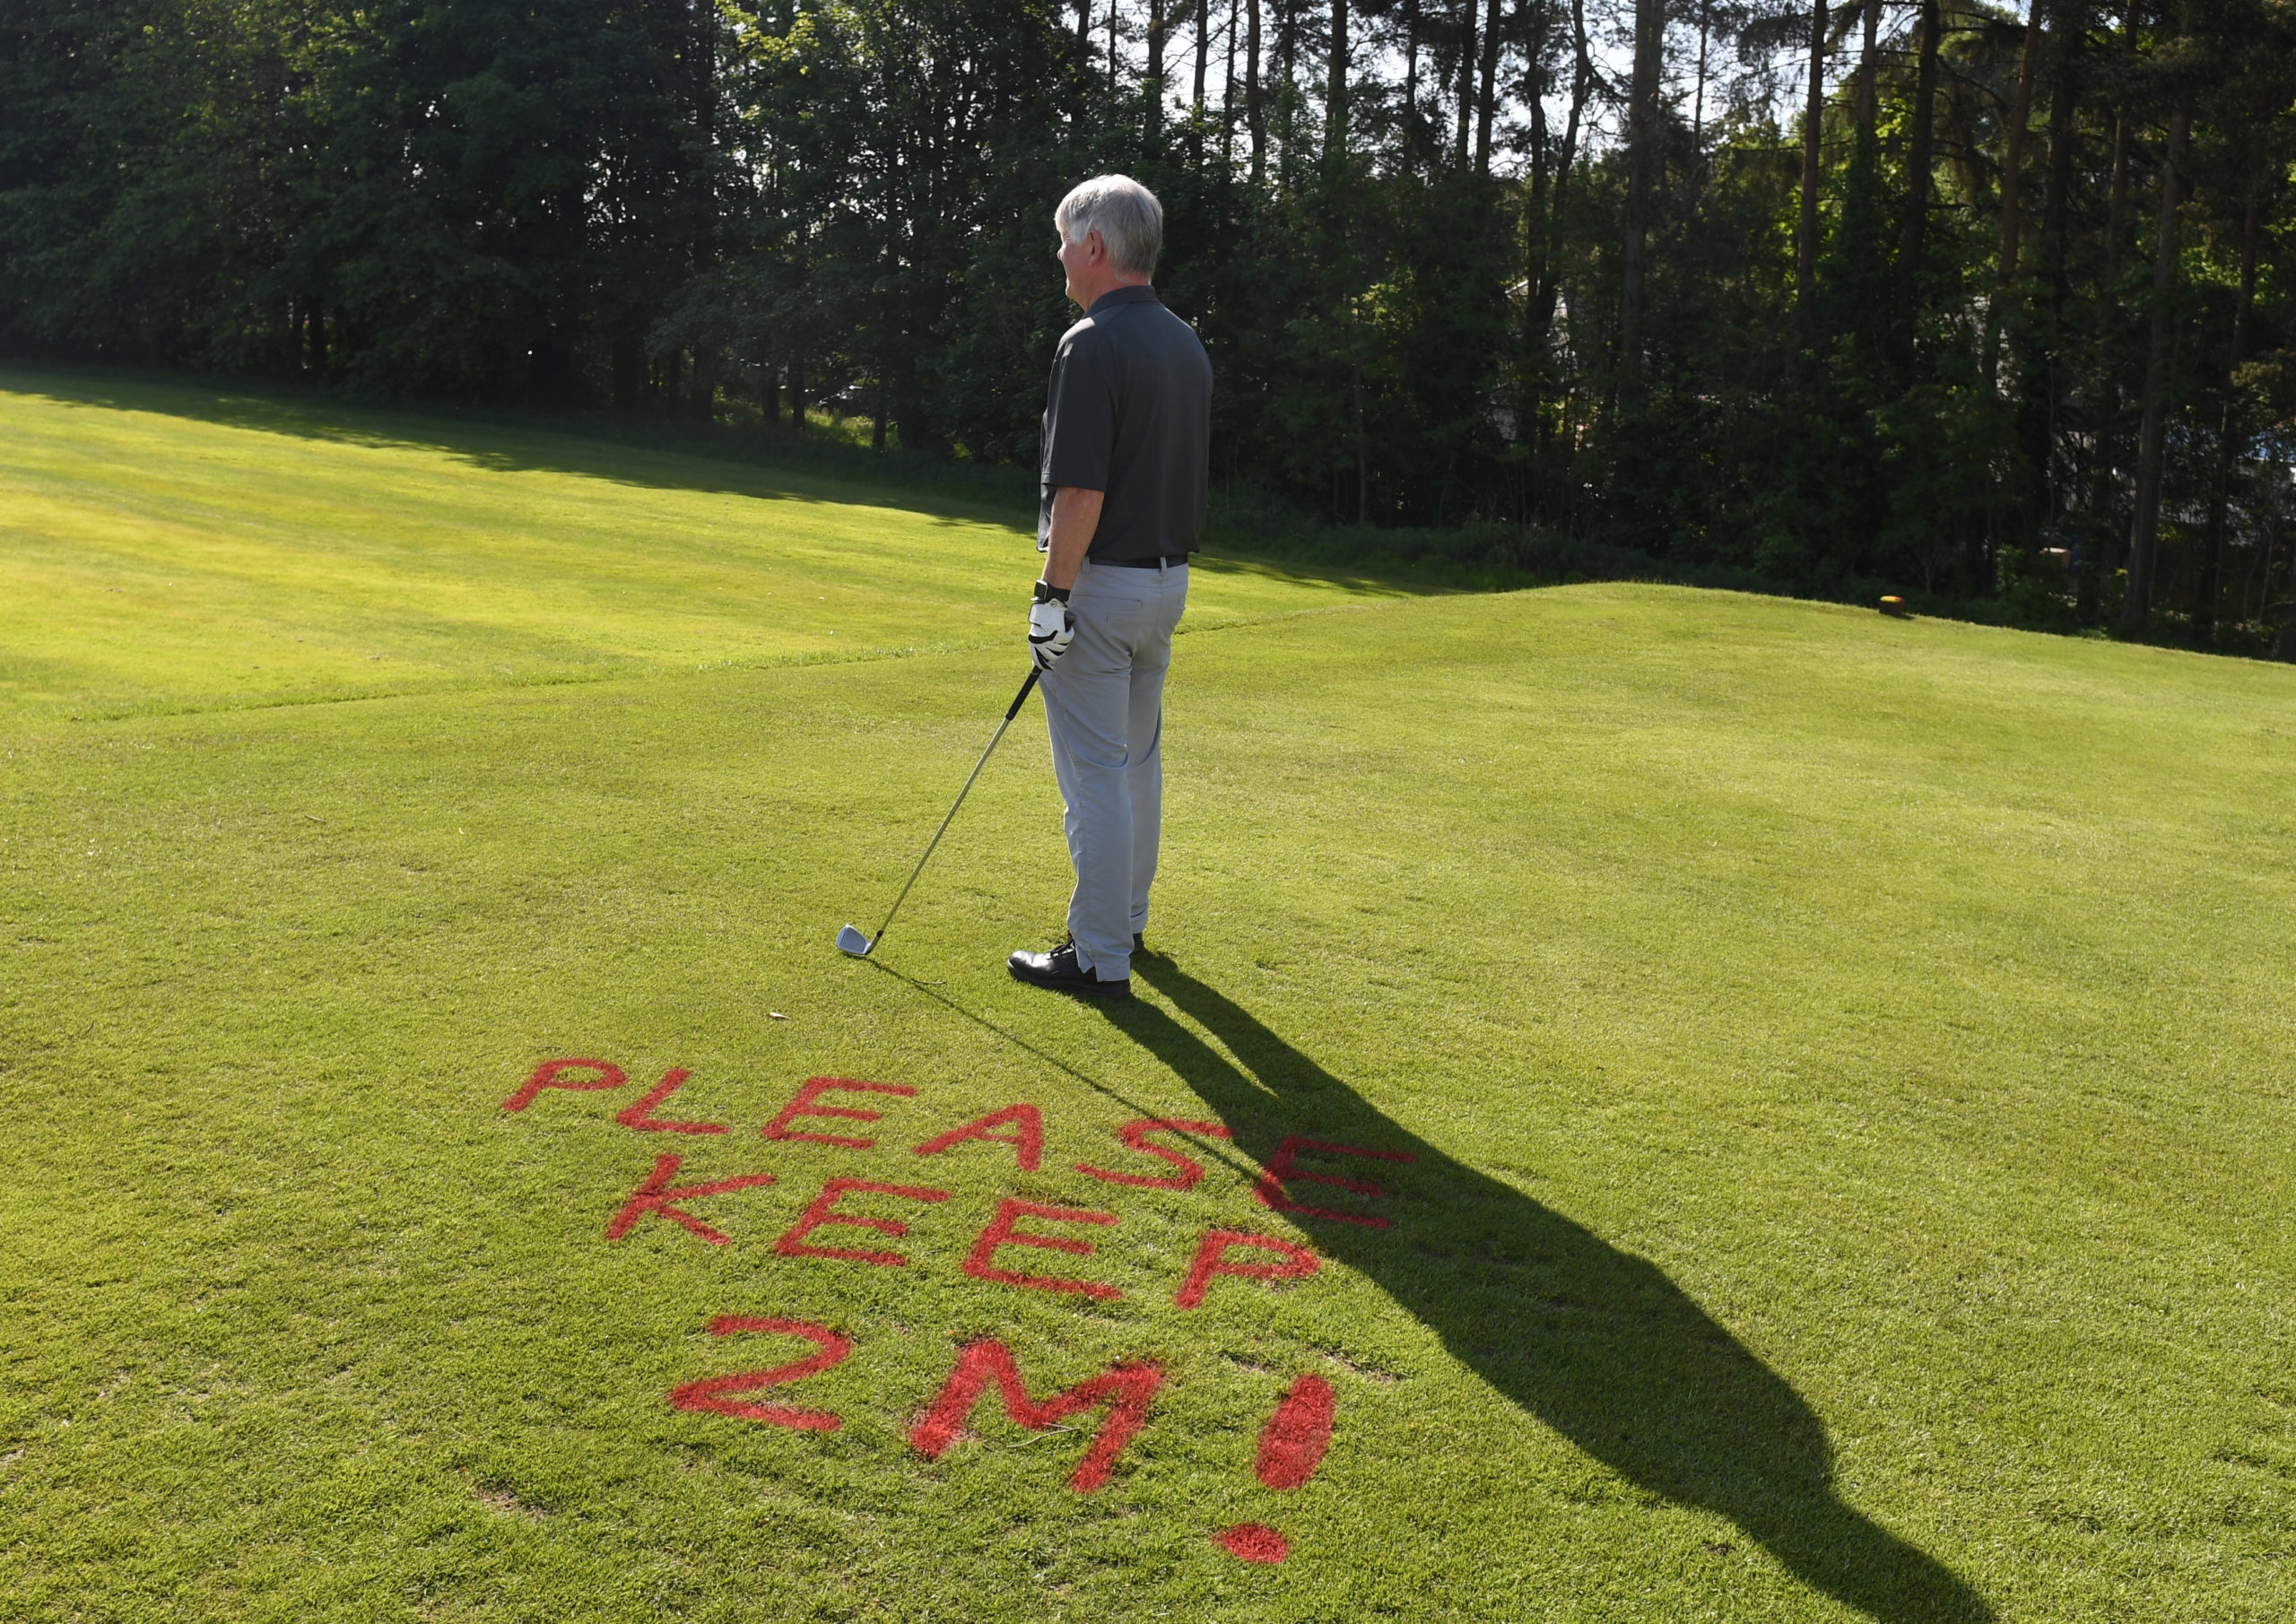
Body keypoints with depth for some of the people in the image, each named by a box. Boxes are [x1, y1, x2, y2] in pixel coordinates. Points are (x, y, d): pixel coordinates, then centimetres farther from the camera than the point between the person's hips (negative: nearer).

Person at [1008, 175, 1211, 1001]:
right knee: (1138, 757, 19)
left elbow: (1081, 490, -23)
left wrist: (1052, 593, -19)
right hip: (1168, 577, 9)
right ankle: (1127, 921, 31)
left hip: (1100, 582, -9)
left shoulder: (1092, 345, -17)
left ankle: (1099, 957, 3)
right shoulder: (1188, 345, 10)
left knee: (1095, 772, -3)